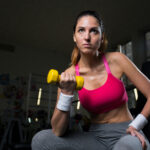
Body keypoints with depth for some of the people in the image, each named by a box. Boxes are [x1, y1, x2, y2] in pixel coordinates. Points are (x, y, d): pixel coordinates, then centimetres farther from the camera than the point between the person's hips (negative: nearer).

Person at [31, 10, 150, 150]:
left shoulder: (116, 60, -8)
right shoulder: (69, 75, -5)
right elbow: (57, 131, -10)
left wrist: (135, 126, -11)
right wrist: (66, 92, -22)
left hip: (125, 135, -2)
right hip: (96, 138, 3)